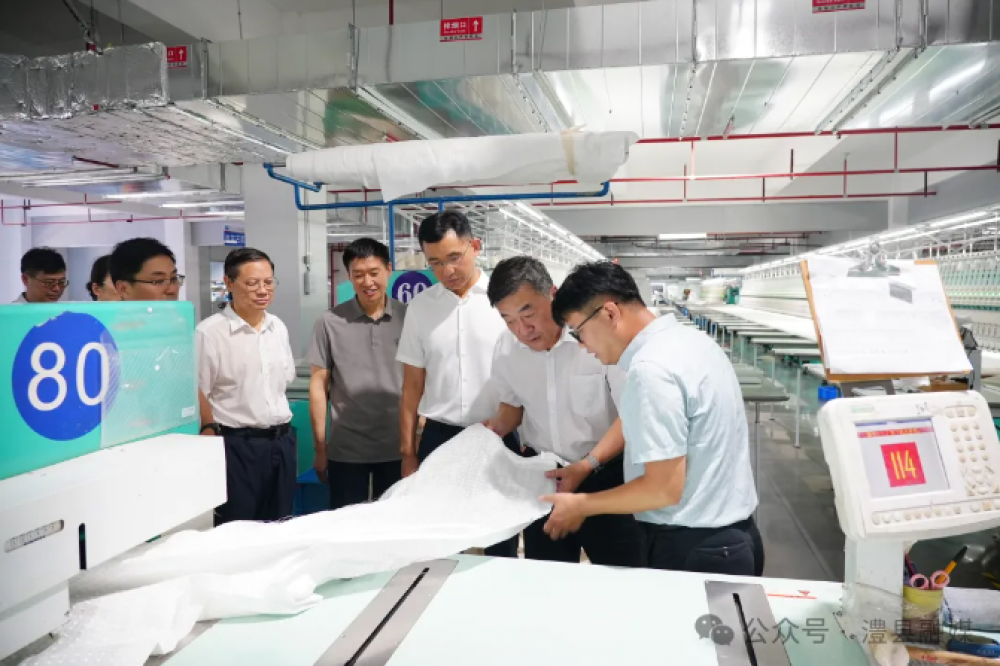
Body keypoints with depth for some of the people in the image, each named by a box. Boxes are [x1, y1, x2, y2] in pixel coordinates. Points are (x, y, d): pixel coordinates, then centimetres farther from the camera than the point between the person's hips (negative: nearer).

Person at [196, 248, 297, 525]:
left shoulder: (278, 327, 7)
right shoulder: (209, 332, -12)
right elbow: (197, 395, -10)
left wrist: (281, 428, 16)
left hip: (282, 440, 6)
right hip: (237, 445, -6)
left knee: (280, 528, 15)